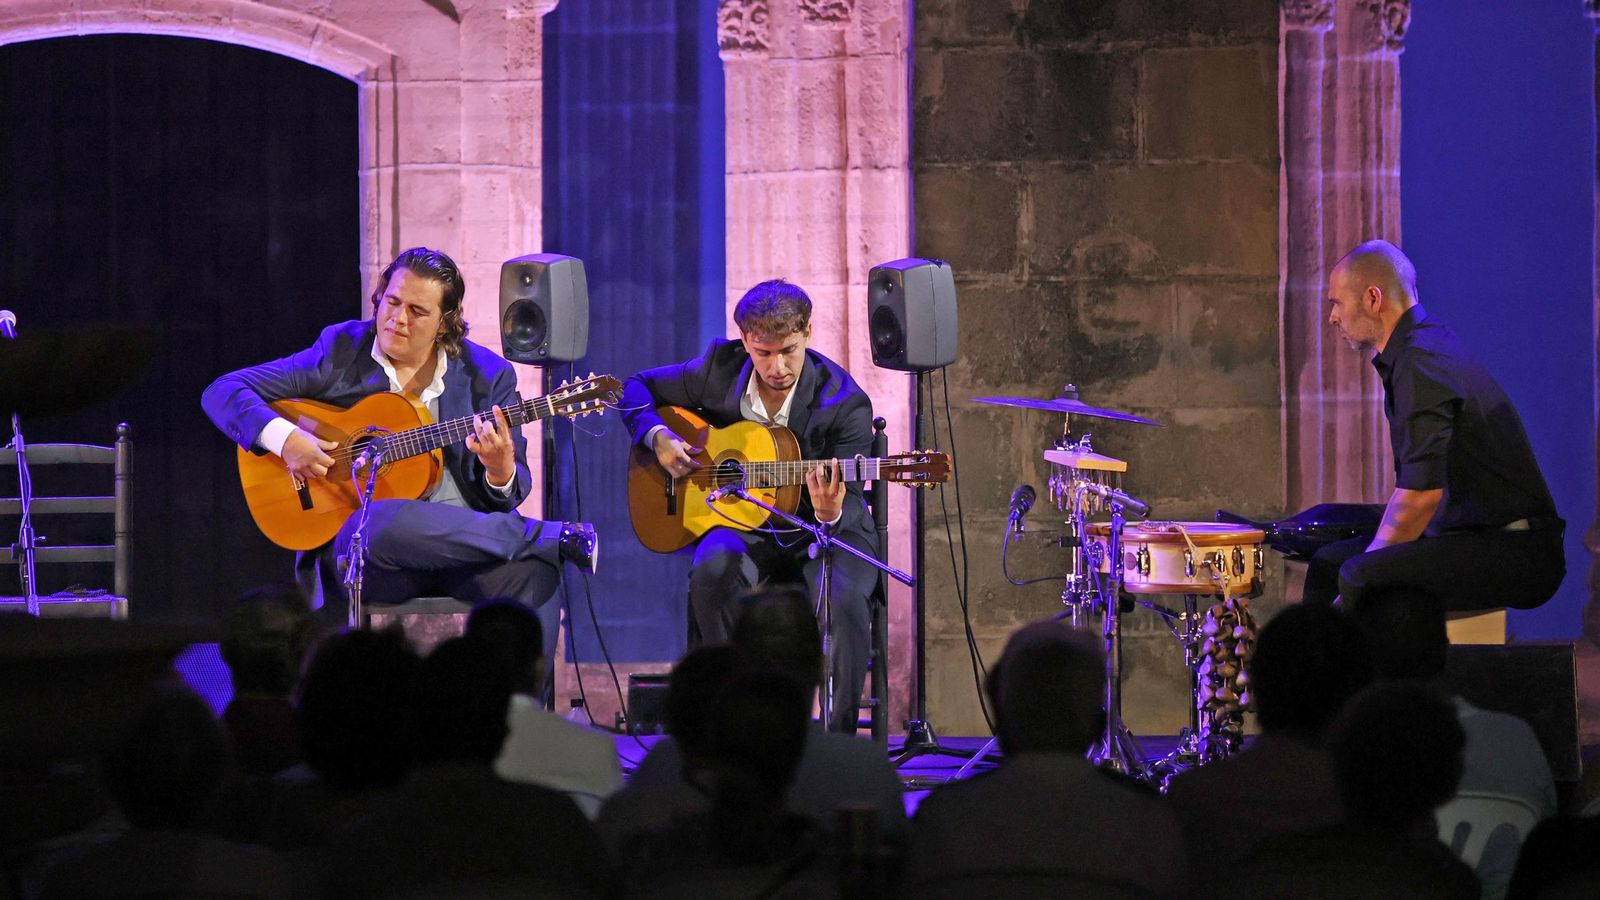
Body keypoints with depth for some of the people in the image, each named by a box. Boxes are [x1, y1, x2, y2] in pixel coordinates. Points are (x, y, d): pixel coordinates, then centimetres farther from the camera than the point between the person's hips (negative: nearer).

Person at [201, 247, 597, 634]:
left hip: (460, 544, 0)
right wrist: (284, 438, -14)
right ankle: (558, 537, -24)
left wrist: (501, 472, -14)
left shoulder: (489, 375, 9)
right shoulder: (340, 351, 6)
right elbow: (222, 393, 5)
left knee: (530, 574, -36)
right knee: (387, 521, -39)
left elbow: (514, 492, 11)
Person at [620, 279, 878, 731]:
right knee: (713, 570, -33)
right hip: (745, 524, 2)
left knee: (844, 598, -35)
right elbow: (638, 388, 11)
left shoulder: (844, 404, -16)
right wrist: (659, 437, -9)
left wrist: (831, 515, -41)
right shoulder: (721, 367, -6)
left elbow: (847, 511, -17)